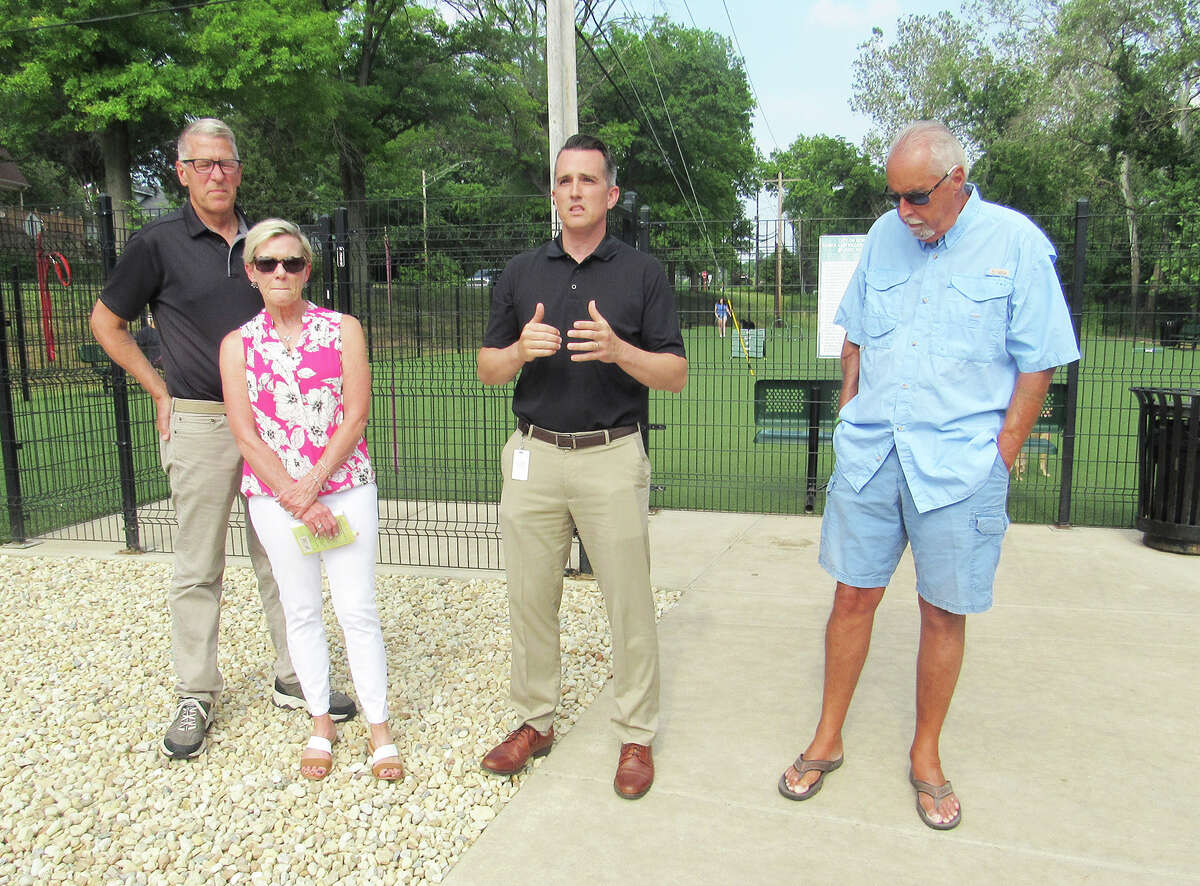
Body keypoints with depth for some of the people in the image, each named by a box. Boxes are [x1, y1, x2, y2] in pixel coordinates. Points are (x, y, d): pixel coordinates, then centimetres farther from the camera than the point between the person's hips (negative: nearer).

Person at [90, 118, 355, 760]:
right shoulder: (159, 242, -1)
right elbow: (106, 323, 6)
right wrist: (160, 391, 0)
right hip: (199, 424, -3)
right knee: (198, 567, 4)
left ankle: (294, 678, 21)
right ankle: (195, 695, 17)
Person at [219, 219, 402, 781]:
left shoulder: (343, 329, 0)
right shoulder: (238, 345, 3)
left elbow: (355, 416, -6)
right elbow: (246, 437, -3)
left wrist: (313, 483, -13)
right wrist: (295, 499, -11)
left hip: (345, 487, -1)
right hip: (274, 496, 2)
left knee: (357, 609, 0)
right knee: (301, 611, 12)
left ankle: (378, 728, 15)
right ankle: (320, 723, 28)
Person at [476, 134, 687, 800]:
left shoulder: (642, 273, 3)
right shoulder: (521, 274, 11)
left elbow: (675, 374, -1)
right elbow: (487, 369, 11)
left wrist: (618, 349, -19)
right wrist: (522, 349, -11)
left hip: (612, 457, -3)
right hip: (533, 455, 3)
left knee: (629, 602, 2)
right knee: (529, 597, 10)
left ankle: (636, 736, 19)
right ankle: (534, 722, 28)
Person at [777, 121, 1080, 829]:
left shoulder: (1017, 243, -3)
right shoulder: (885, 235, 8)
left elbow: (1038, 364, -2)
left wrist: (1000, 457, -6)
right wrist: (849, 419, 10)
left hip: (959, 462, -3)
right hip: (869, 453, 3)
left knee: (945, 612, 7)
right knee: (854, 595, 8)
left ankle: (926, 756, 28)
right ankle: (827, 741, 25)